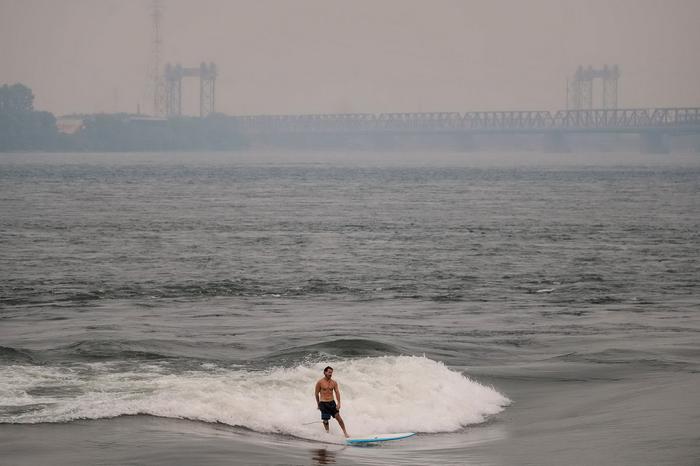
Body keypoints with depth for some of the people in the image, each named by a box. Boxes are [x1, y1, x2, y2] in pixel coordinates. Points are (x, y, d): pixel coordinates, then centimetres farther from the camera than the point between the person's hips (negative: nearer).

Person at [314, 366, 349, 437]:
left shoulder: (334, 383, 3)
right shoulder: (320, 382, -6)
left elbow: (337, 393, -2)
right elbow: (316, 393, 3)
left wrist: (339, 403, -13)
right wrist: (318, 404, 9)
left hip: (331, 402, 2)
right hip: (323, 403, -2)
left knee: (338, 417, -6)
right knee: (325, 420, 0)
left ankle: (345, 432, -2)